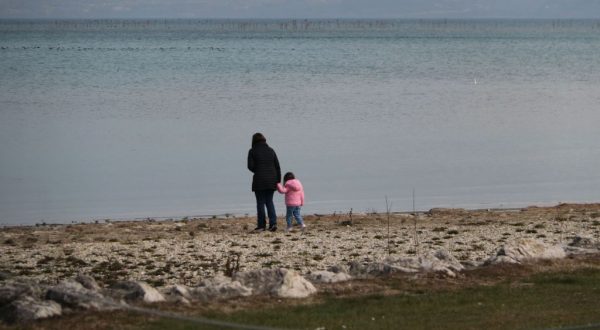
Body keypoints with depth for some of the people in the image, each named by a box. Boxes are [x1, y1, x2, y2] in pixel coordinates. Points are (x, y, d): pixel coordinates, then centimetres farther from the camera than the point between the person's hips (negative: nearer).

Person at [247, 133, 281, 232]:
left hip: (259, 180, -4)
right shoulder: (271, 150, 8)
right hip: (271, 181, 4)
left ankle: (261, 225, 5)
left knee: (260, 203, 4)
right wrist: (278, 180, 8)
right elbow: (277, 166, 5)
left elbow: (250, 166, -9)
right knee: (269, 201, 12)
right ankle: (273, 223, -3)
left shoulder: (253, 151, -4)